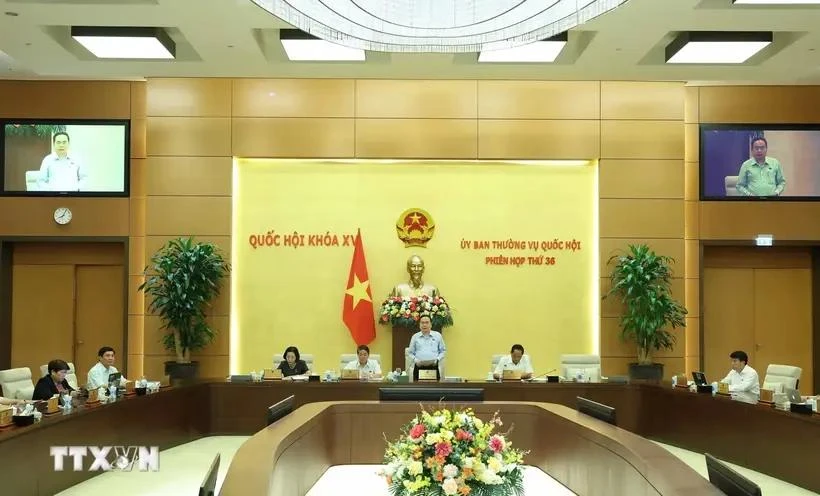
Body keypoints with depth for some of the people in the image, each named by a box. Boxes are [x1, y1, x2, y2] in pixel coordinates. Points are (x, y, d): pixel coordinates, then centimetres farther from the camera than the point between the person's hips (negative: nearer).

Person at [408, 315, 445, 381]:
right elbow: (411, 353, 13)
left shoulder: (437, 335, 9)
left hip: (433, 367, 0)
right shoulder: (415, 337, 10)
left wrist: (437, 359, -5)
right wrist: (415, 360, -6)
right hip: (419, 368, 0)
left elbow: (442, 351, 12)